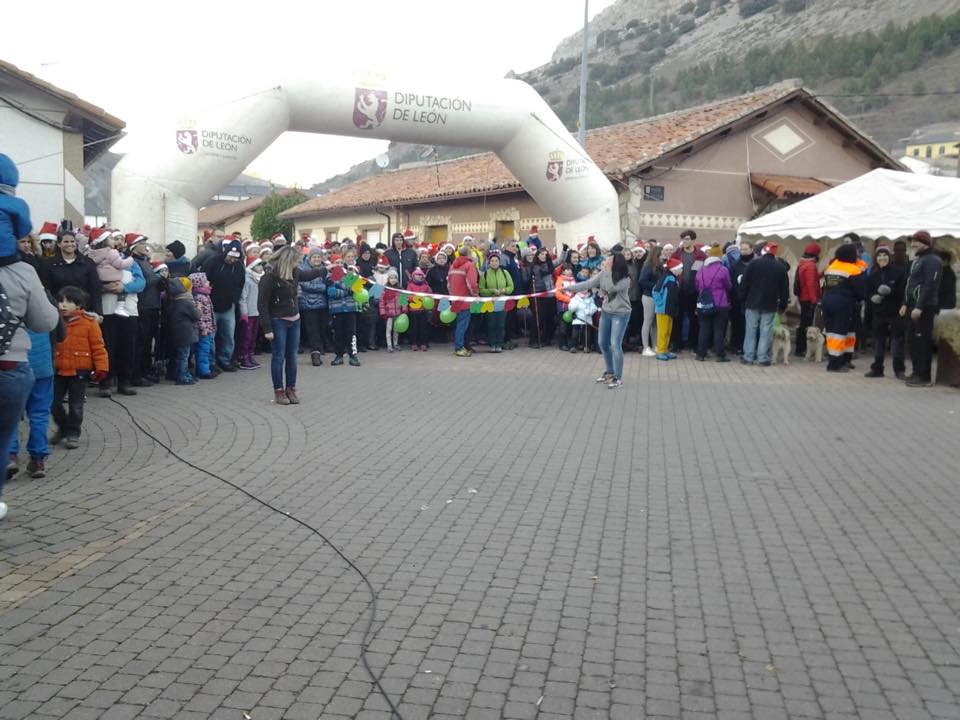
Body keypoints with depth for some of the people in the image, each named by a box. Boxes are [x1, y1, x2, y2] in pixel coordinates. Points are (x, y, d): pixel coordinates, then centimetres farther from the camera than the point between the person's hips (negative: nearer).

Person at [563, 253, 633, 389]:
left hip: (620, 314, -7)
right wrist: (571, 287, -8)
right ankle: (609, 371, 31)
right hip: (606, 312, 7)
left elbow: (610, 288, -32)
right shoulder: (604, 274, -3)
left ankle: (618, 378, -5)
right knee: (603, 343, 12)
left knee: (615, 344, -13)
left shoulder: (625, 279, -21)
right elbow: (589, 283, -2)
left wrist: (607, 271, -26)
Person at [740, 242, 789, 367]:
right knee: (765, 332, 2)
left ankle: (748, 357, 4)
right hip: (770, 305, 0)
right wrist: (783, 305, 13)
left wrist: (743, 299, 6)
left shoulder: (753, 264, -2)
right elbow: (785, 289, 5)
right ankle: (763, 358, 0)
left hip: (752, 303, 0)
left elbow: (744, 283, -2)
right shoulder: (781, 267, 2)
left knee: (750, 330, 5)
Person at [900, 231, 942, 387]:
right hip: (913, 306, 10)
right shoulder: (917, 260, 20)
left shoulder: (933, 261, -12)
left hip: (924, 307, -10)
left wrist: (919, 307, -24)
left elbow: (930, 286, -20)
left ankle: (924, 377, -5)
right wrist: (905, 304, 16)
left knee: (922, 342, -8)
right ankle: (917, 372, 22)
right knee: (912, 340, 13)